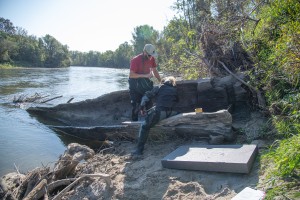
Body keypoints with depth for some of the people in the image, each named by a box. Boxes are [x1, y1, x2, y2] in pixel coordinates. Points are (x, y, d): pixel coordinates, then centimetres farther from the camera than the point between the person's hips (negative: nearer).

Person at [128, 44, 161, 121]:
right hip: (135, 83, -5)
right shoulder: (135, 60, -22)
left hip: (145, 82, 5)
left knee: (148, 103, 4)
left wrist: (161, 81, 0)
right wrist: (145, 75, -31)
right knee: (136, 104, -5)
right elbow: (131, 75, -26)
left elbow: (155, 71, 7)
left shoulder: (151, 58, -5)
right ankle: (134, 121, 6)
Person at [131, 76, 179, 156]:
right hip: (172, 113, 4)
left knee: (145, 127, 4)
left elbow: (147, 96, 7)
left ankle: (139, 150, -1)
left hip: (160, 112, -3)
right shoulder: (175, 90, 23)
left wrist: (142, 107, 11)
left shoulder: (159, 87, 13)